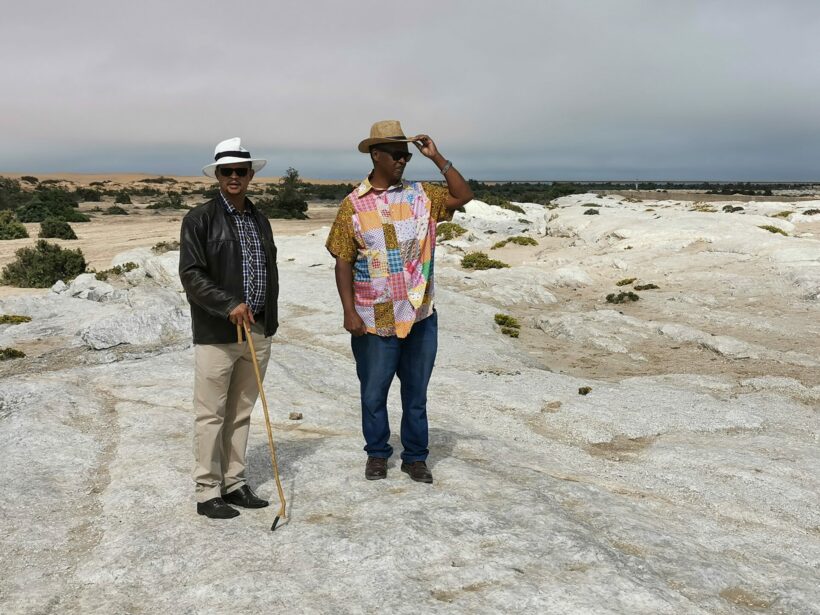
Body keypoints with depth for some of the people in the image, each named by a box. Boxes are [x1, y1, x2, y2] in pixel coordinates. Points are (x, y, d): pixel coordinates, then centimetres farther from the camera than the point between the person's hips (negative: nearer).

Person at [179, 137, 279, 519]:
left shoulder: (260, 221, 14)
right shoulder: (199, 219, -5)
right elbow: (191, 274, -11)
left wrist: (269, 321, 16)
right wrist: (229, 306, -20)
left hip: (258, 332, 6)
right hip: (216, 334, -6)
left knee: (241, 413, 12)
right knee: (211, 415, 1)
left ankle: (234, 483, 23)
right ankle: (207, 492, 11)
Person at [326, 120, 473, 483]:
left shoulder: (421, 195, 5)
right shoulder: (353, 205, -3)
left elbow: (463, 195, -1)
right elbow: (343, 262, -4)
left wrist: (437, 158, -6)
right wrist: (349, 311, -10)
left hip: (420, 316, 2)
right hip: (374, 319, -2)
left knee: (416, 392, 12)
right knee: (374, 392, 11)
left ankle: (415, 457, 27)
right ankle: (377, 454, 30)